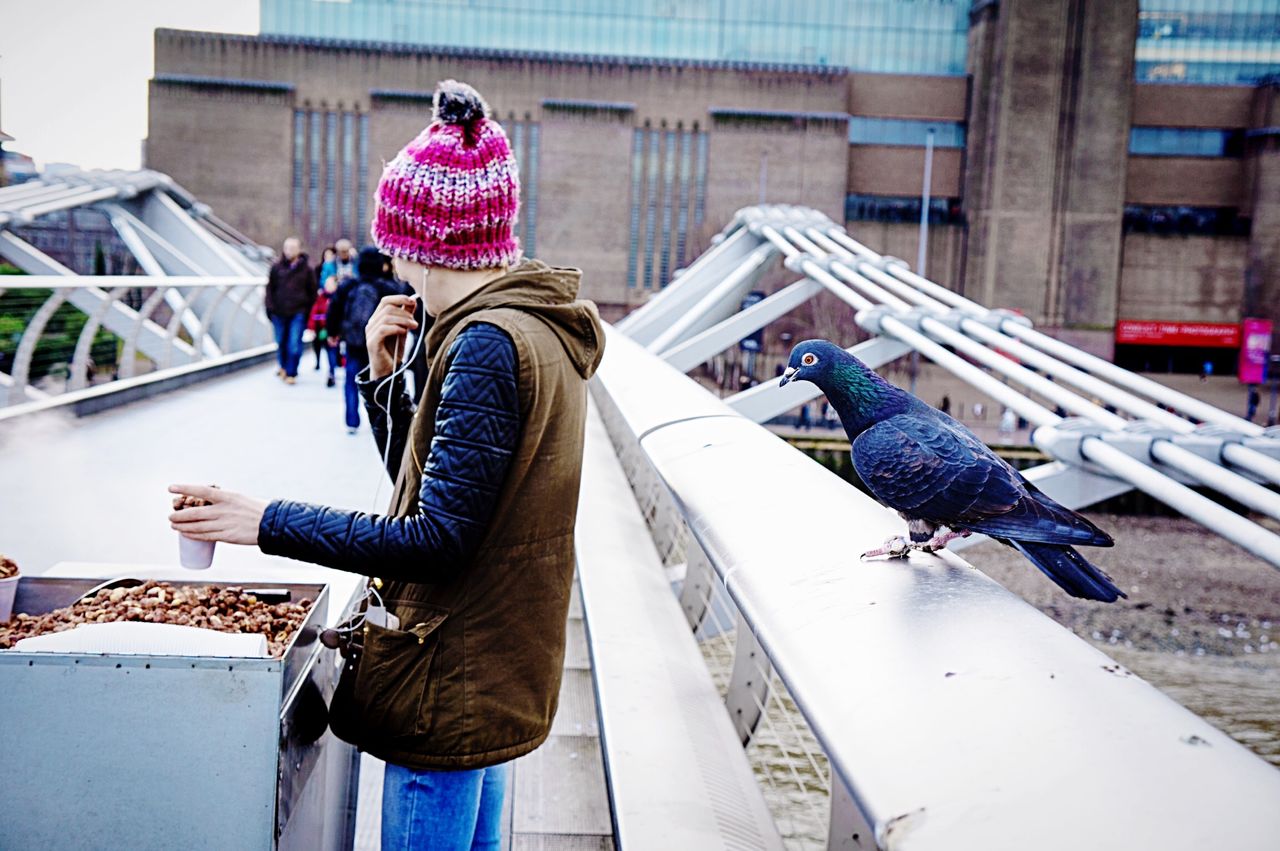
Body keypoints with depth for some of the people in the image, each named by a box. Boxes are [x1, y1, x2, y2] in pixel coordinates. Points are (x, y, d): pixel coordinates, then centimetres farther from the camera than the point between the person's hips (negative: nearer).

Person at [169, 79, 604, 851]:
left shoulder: (488, 343, -21)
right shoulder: (539, 329, 10)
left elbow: (439, 539, -24)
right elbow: (426, 482, 15)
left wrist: (268, 521, -19)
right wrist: (385, 375, 2)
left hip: (450, 684, -10)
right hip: (494, 673, 10)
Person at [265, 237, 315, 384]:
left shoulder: (306, 269, 0)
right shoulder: (277, 267, 2)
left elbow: (312, 291, 6)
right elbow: (270, 288, 6)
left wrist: (309, 309, 1)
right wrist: (270, 307, -1)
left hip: (299, 312, -2)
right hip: (280, 311, 2)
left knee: (295, 344, -7)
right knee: (281, 342, 13)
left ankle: (291, 372, 3)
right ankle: (283, 366, 36)